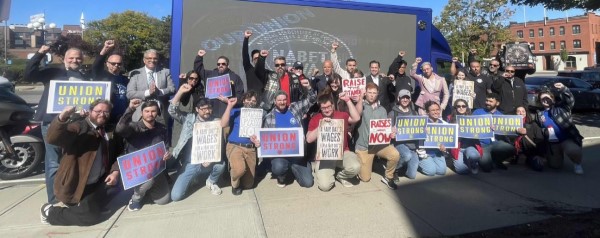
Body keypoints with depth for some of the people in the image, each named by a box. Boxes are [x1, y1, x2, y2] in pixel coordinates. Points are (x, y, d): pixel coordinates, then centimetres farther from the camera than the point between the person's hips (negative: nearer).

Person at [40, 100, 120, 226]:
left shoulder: (107, 131, 8)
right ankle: (50, 212, 12)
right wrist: (62, 117, -46)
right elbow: (52, 138, -30)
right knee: (91, 217, -8)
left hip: (97, 183, 7)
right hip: (76, 184, -7)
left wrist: (115, 172, -10)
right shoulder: (79, 127, -13)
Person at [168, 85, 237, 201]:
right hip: (189, 164, 0)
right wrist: (180, 92, -16)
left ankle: (211, 182, 3)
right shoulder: (188, 118, 5)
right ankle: (192, 178, 27)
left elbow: (223, 124, -19)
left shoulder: (215, 121, 4)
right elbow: (172, 110, -7)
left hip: (207, 161, 0)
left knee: (221, 164, -34)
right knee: (175, 196, -7)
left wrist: (229, 106, -29)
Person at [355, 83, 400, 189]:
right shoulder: (362, 106, 0)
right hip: (363, 146, -3)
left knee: (395, 155, -27)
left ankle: (388, 177, 1)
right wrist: (360, 98, -27)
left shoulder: (382, 110, 11)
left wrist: (390, 134, -14)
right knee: (365, 178, -3)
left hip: (379, 144, 3)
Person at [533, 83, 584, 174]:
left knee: (574, 150, -35)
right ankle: (560, 155, 37)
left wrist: (563, 89, -34)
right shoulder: (539, 114, 9)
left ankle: (577, 164, -1)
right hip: (552, 144, 3)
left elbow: (570, 101, -19)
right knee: (555, 165, 1)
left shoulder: (561, 108, 1)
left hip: (567, 139, -3)